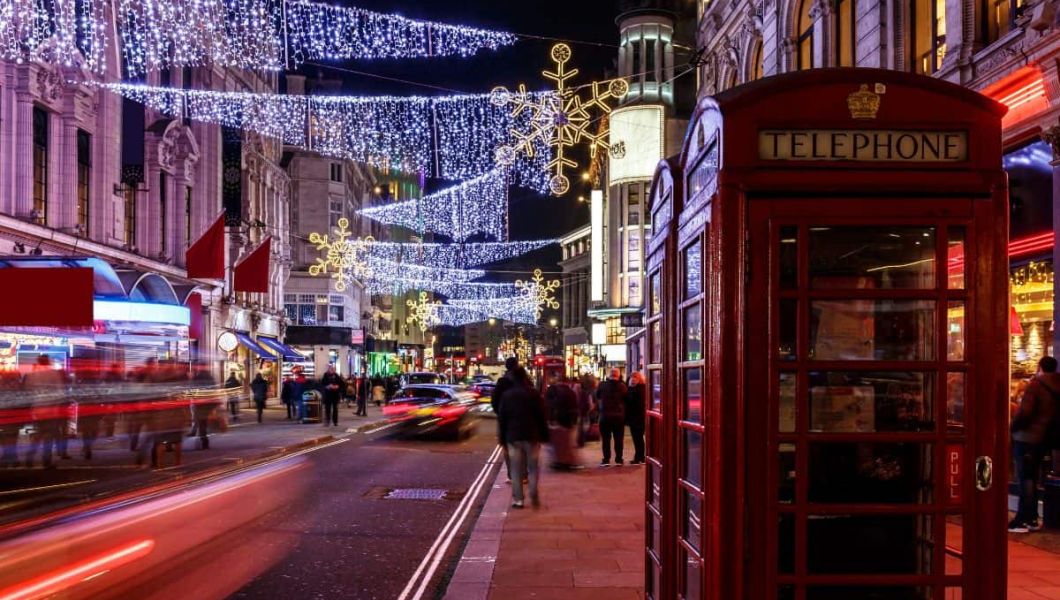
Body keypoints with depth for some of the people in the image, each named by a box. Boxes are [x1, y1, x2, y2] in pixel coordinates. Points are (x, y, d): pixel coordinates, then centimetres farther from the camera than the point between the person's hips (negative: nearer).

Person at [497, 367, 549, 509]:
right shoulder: (534, 394, -4)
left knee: (516, 470, 5)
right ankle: (534, 497, -3)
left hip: (513, 436, 1)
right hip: (532, 436, -1)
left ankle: (517, 499, 2)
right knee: (533, 468, 8)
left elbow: (501, 418, 4)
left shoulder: (506, 395, 1)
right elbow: (541, 416, -4)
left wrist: (503, 437, 10)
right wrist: (544, 434, 3)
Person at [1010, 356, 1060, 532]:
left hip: (1026, 436, -7)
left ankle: (1022, 521, -4)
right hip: (1042, 437, 7)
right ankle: (1032, 519, 17)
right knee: (1032, 478, 14)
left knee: (1025, 479, -5)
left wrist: (1013, 427, -7)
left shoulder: (1036, 384, -13)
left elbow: (1024, 411, -20)